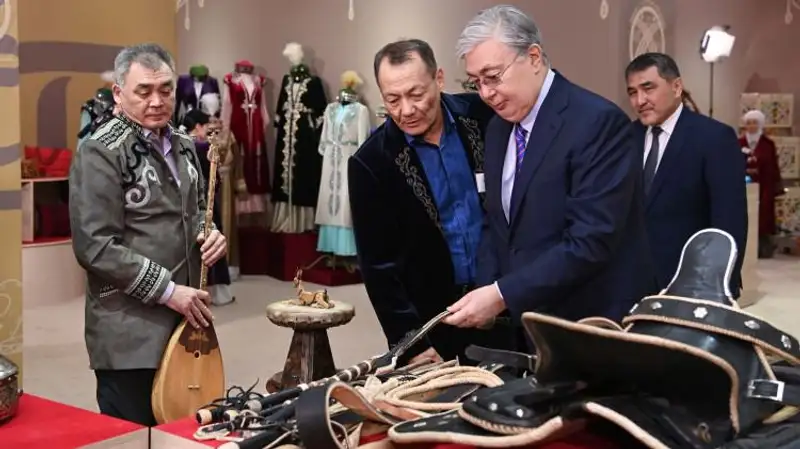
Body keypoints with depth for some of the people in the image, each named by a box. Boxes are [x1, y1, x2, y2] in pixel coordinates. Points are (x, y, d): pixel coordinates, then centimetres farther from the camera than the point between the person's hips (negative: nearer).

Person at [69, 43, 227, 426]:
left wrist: (208, 233, 2)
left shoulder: (181, 146, 11)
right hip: (130, 331, -7)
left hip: (184, 320, 7)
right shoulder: (101, 153, -13)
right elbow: (95, 247, -19)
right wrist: (167, 290, -18)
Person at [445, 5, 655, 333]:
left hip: (595, 323, -7)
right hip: (526, 323, 7)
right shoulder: (498, 128, 7)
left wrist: (502, 296, -25)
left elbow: (591, 240, -25)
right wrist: (488, 291, -2)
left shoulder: (597, 121, -18)